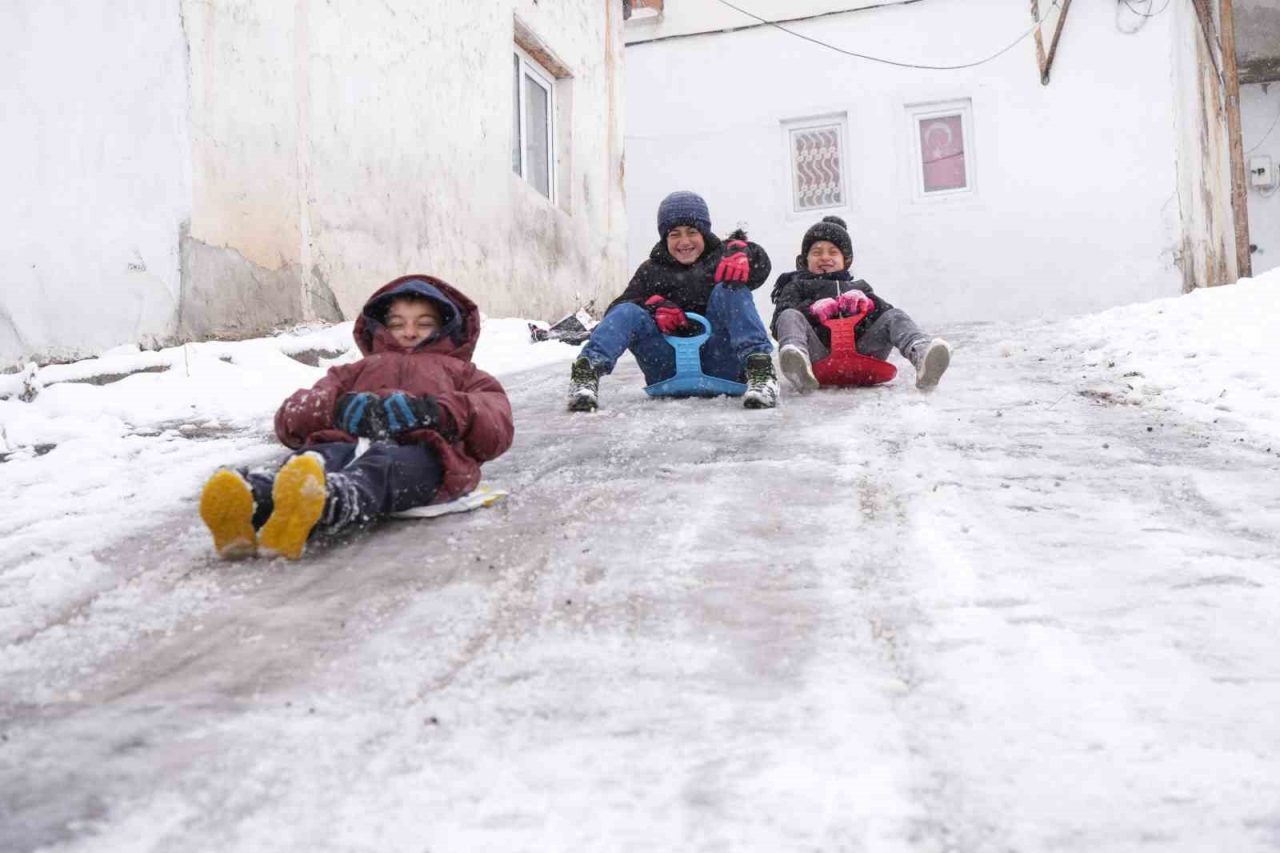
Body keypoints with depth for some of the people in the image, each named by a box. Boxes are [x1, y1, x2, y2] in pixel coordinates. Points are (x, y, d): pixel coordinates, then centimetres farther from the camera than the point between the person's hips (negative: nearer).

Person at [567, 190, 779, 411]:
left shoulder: (721, 258, 11)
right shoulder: (651, 271, 16)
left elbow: (760, 265, -7)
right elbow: (616, 308, 6)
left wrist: (742, 254, -32)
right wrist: (653, 305, -14)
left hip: (719, 364, -1)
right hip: (669, 371, 1)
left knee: (728, 290, -20)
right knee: (629, 312, -18)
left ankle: (759, 367, -41)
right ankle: (588, 369, -42)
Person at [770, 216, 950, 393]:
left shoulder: (858, 287, 36)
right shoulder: (796, 286, 28)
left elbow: (886, 313, 18)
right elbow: (779, 323, 8)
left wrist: (867, 304, -6)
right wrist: (811, 310, -12)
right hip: (819, 356, -2)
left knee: (894, 316, -16)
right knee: (790, 317, -27)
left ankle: (920, 353, -51)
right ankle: (796, 360, -64)